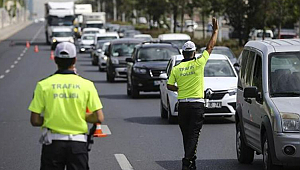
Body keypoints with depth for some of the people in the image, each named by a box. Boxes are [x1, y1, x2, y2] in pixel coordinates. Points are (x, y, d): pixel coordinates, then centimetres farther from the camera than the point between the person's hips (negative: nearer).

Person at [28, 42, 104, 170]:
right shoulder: (86, 85, -2)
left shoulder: (43, 85, -3)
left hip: (52, 144, 0)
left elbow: (35, 121, -4)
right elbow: (99, 118, -5)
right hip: (78, 144, 0)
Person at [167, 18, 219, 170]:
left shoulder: (176, 68, 2)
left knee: (186, 135, 12)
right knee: (193, 135, -5)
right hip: (197, 104, -3)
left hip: (182, 105, 3)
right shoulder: (198, 64, -6)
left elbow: (169, 86, 4)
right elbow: (210, 47, 2)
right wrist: (215, 30, 12)